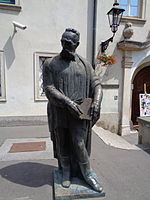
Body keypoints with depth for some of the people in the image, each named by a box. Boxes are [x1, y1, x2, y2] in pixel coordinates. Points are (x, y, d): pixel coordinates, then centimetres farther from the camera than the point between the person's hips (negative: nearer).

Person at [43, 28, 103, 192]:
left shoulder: (84, 64, 8)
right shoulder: (50, 64, 2)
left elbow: (96, 84, 6)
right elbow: (48, 88, -8)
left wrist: (96, 102, -14)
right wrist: (68, 102, -21)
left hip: (79, 112, 0)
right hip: (59, 112, 1)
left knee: (78, 143, -3)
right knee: (62, 144, 11)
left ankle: (87, 174, 20)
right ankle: (66, 172, 32)